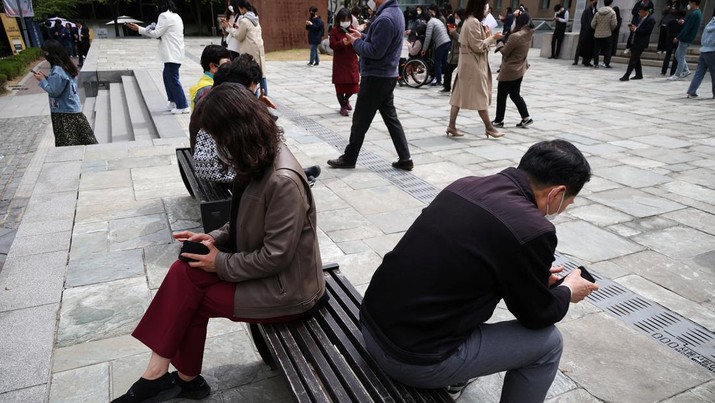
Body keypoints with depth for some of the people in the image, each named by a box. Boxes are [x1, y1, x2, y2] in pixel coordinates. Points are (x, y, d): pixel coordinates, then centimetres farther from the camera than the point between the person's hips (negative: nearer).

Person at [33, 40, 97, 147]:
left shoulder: (57, 71, -22)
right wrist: (46, 78, 9)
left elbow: (54, 91, -18)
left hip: (64, 112, -9)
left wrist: (42, 80, -9)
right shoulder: (66, 66, 7)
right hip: (72, 108, 9)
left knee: (68, 143, 0)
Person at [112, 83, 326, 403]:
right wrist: (215, 238, -1)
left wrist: (222, 263, -13)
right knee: (184, 272, -8)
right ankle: (168, 376, 5)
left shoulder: (283, 180, -29)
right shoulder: (259, 160, 0)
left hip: (286, 291, -8)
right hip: (260, 266, 8)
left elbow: (276, 256, -24)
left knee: (189, 293, -9)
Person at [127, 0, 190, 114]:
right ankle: (173, 101, 24)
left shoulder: (165, 15, -11)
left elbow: (156, 33, -10)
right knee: (167, 75, 19)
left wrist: (139, 29, -2)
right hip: (174, 52, 10)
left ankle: (183, 106, -6)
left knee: (173, 79, -7)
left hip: (172, 54, -10)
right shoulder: (175, 15, 18)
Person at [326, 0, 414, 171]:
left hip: (376, 77, -10)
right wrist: (362, 36, 9)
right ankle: (405, 159, 13)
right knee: (391, 118, 12)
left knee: (360, 120, 2)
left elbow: (375, 51, -23)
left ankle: (349, 158, 15)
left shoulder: (385, 18, -21)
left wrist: (356, 42, -9)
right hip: (387, 76, 10)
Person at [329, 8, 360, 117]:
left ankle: (346, 99, 36)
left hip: (352, 62, 3)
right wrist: (342, 43, -30)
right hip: (339, 63, -3)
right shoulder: (334, 30, -3)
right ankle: (343, 106, 17)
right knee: (340, 85, 0)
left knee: (353, 84, 5)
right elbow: (332, 45, -13)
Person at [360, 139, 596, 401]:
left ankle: (451, 382, 42)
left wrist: (535, 275, 29)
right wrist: (569, 290, 21)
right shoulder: (533, 230, -17)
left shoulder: (465, 185, 4)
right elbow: (537, 315, 0)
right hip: (417, 361, -7)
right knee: (548, 341, 10)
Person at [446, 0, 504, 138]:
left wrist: (486, 37, 8)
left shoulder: (469, 21, 13)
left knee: (459, 95, 8)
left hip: (468, 64, 10)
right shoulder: (474, 22, -18)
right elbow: (478, 46, -19)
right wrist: (492, 38, -9)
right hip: (474, 65, -10)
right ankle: (489, 128, 8)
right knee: (481, 96, -1)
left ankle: (451, 126, 10)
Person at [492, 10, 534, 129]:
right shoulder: (528, 34, 1)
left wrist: (501, 46, 5)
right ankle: (526, 118, 16)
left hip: (509, 71, -8)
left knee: (501, 96, 6)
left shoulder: (516, 36, -24)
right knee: (515, 95, 18)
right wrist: (517, 16, 2)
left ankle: (499, 120, 14)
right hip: (519, 70, 8)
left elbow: (505, 52, -15)